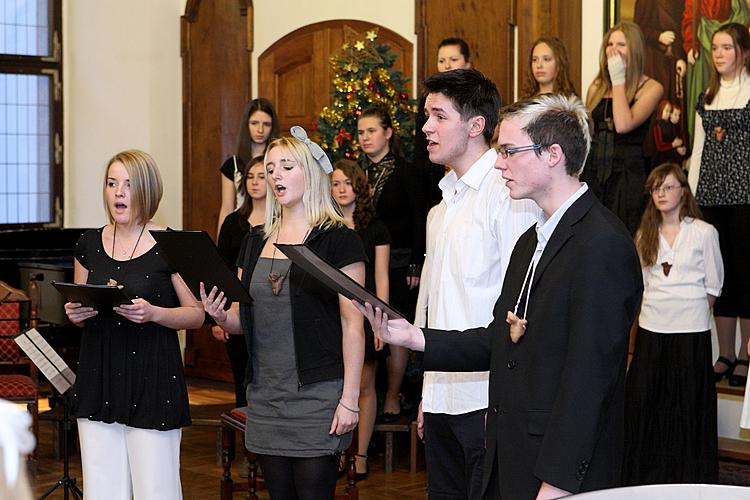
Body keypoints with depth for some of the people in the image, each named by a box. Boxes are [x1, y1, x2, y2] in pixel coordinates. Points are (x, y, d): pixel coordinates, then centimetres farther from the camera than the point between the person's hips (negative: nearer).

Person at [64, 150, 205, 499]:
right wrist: (75, 313, -4)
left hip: (152, 381, -4)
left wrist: (153, 313, -19)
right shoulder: (89, 244, 9)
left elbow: (197, 314, -3)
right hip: (98, 377, 4)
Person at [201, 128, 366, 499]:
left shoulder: (337, 240, -6)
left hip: (317, 395, -6)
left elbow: (352, 323, -9)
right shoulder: (255, 242, 13)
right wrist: (220, 316, -6)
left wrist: (350, 399, -13)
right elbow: (242, 320, 18)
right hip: (265, 396, 6)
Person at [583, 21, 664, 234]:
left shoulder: (651, 88, -3)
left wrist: (619, 80, -9)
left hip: (627, 174, -4)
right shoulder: (597, 87, 13)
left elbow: (624, 125, -16)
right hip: (594, 172, 5)